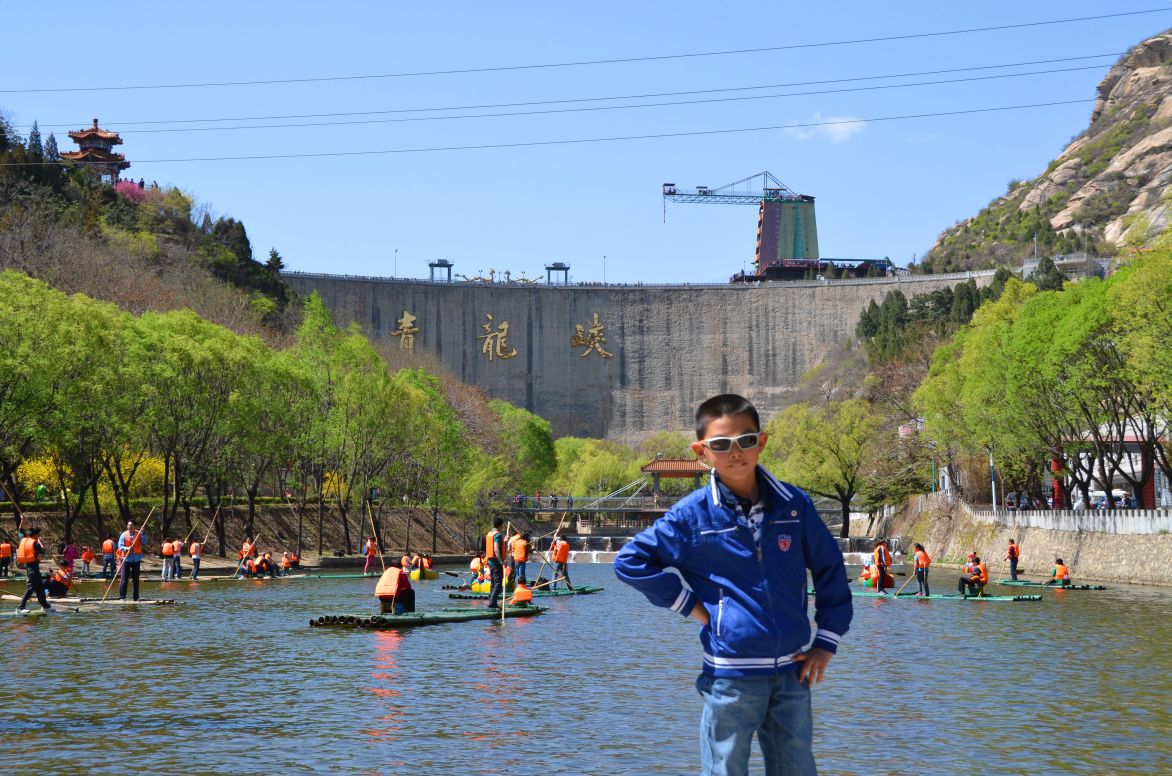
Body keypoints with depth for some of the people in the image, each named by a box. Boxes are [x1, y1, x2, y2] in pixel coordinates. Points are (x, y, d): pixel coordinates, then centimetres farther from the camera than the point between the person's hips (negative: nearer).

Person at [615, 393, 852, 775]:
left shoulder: (795, 505, 2)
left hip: (792, 671, 3)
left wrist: (827, 642, 7)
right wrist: (691, 605, -3)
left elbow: (830, 568, 12)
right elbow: (630, 561, -1)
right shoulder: (693, 515, -5)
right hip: (731, 675, -3)